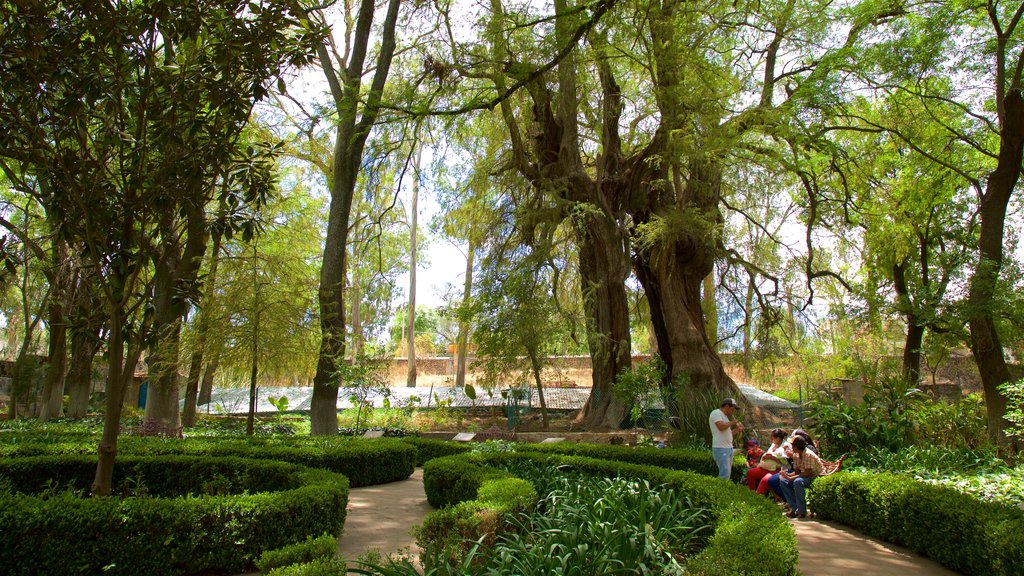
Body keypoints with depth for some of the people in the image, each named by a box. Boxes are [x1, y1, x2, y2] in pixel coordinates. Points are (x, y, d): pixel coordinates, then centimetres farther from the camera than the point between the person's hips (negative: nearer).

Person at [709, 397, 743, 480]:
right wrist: (731, 423, -7)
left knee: (727, 473, 8)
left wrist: (737, 429, 13)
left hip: (728, 448, 10)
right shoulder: (716, 413, -8)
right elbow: (721, 427, -23)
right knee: (725, 474, -14)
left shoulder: (724, 416, 21)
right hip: (720, 449, -10)